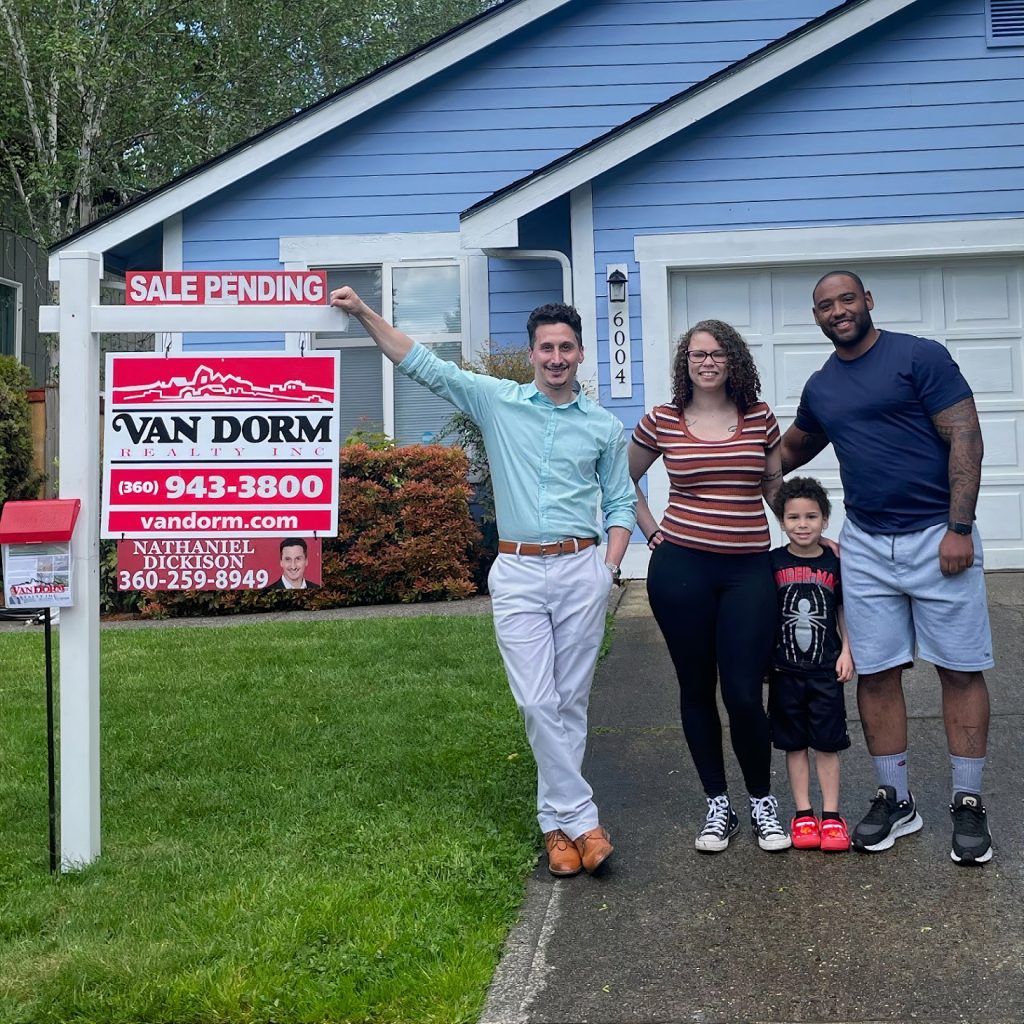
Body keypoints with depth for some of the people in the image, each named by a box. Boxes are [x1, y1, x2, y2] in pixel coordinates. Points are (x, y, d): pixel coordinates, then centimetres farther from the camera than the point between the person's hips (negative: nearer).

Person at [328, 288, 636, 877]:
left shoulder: (605, 427, 7)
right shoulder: (497, 402, 5)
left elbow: (620, 503, 13)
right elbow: (422, 364, 2)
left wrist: (610, 566, -1)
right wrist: (363, 313, -6)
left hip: (580, 569, 1)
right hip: (517, 572, 0)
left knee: (571, 701, 5)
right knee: (538, 703, -6)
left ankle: (557, 820, 16)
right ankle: (582, 818, 2)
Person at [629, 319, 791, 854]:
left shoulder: (760, 419, 5)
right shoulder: (661, 422, 2)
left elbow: (775, 484, 16)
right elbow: (625, 480, 17)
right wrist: (650, 530, 8)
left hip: (749, 569, 0)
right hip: (681, 568, 0)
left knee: (743, 693, -6)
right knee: (696, 689, 8)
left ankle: (763, 800, 17)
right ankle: (718, 805, 23)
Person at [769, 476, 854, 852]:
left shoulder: (834, 563, -1)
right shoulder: (772, 563, -4)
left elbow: (845, 612, 8)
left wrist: (846, 652, -1)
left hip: (826, 670, 0)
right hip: (785, 670, 0)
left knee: (828, 744, 6)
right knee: (794, 744, 8)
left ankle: (831, 815, 13)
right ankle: (803, 813, 16)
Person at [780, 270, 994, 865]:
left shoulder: (921, 357, -5)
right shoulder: (821, 388, 12)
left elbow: (966, 439, -10)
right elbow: (793, 448, 31)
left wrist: (959, 529, -15)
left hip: (938, 539, -5)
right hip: (865, 546, 5)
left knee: (961, 671, 2)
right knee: (877, 676, 6)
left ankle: (969, 805, 12)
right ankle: (896, 800, 18)